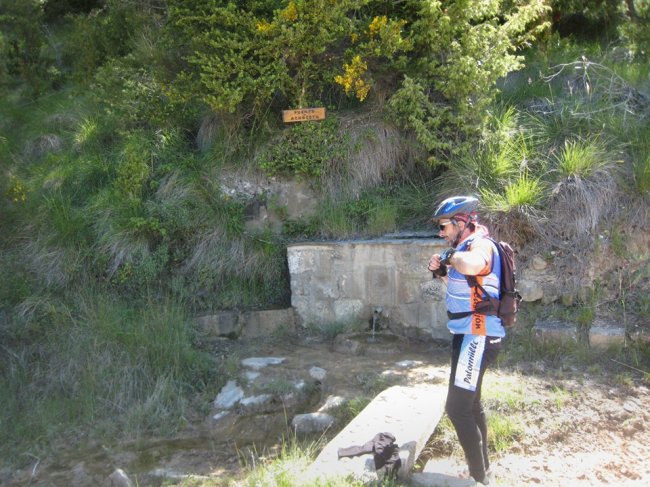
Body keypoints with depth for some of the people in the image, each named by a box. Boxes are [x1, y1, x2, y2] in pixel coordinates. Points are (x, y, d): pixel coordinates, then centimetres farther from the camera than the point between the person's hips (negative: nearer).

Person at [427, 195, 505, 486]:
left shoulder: (481, 244, -19)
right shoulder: (465, 247, 10)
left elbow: (472, 266, -44)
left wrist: (452, 255, -24)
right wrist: (442, 272, 6)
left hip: (478, 338, -11)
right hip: (468, 334, 11)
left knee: (457, 408, -9)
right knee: (471, 404, 21)